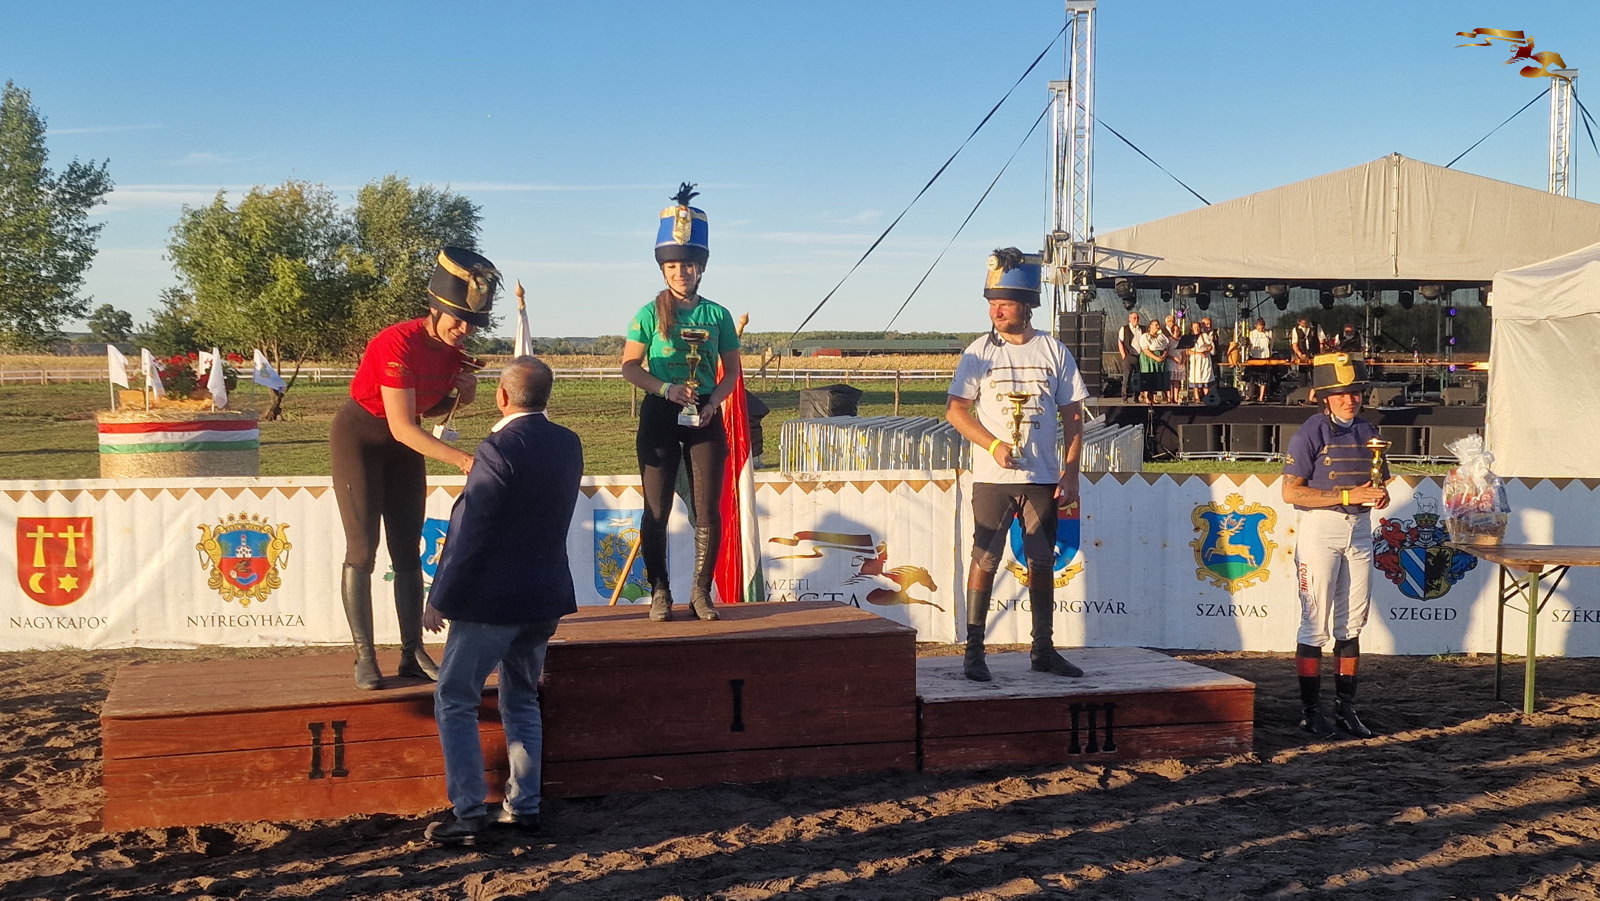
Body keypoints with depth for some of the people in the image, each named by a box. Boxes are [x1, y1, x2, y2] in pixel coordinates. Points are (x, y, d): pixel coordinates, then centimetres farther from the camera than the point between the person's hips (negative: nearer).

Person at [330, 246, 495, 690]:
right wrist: (462, 459, -37)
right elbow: (402, 426, -31)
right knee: (363, 548, -8)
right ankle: (364, 657, -4)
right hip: (358, 437, -7)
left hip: (403, 447, 7)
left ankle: (413, 653, 7)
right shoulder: (399, 344, -28)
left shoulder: (453, 350, -5)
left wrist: (461, 395, -13)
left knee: (408, 550, 4)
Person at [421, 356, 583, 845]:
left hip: (492, 600, -7)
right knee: (522, 702, 18)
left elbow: (469, 533, -18)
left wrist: (440, 599, -10)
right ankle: (524, 805, 20)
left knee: (454, 701, 5)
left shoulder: (500, 449, -20)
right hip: (545, 597, 7)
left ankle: (469, 811, 2)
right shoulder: (568, 444, 3)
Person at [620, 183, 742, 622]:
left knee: (708, 511, 2)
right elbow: (630, 365, -2)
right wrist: (666, 389, -18)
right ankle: (660, 591, 11)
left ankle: (701, 592, 11)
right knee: (656, 511, 0)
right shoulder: (650, 314, -2)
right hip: (659, 417, -1)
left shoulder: (717, 315, 3)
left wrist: (714, 402, -11)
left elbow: (732, 369, 8)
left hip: (705, 417, 2)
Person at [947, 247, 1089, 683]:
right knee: (984, 559, -2)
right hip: (992, 478, -2)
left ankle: (1043, 649, 17)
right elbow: (956, 410, -2)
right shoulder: (979, 352, 1)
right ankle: (974, 650, 4)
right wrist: (995, 445, -16)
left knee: (1042, 562, 7)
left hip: (1043, 478, 2)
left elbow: (1073, 416, 6)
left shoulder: (1055, 351, 4)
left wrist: (1070, 473, -1)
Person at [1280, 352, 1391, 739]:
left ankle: (1346, 707, 17)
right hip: (1320, 529, -6)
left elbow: (1379, 481, 21)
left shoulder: (1368, 432, 11)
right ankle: (1311, 710, 4)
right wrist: (1348, 495, -19)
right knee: (1316, 622, -3)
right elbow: (1291, 492, -15)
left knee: (1351, 623, 10)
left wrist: (1380, 494, -3)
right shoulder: (1311, 433, -9)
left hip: (1359, 529, 6)